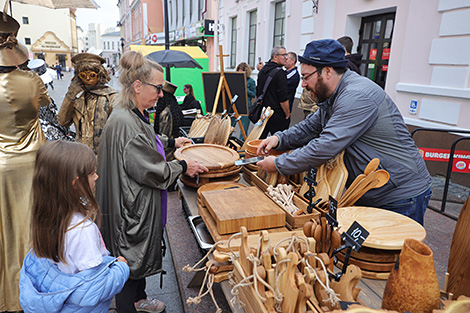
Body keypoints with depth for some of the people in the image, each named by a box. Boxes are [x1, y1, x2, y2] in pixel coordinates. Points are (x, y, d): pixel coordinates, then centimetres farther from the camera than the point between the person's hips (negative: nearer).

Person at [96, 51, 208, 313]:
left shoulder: (134, 115, 5)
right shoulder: (124, 122, -28)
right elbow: (149, 169, -26)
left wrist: (171, 142, 24)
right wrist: (183, 167, -14)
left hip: (141, 205, 11)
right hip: (132, 210, -11)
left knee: (142, 255, 26)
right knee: (131, 261, 8)